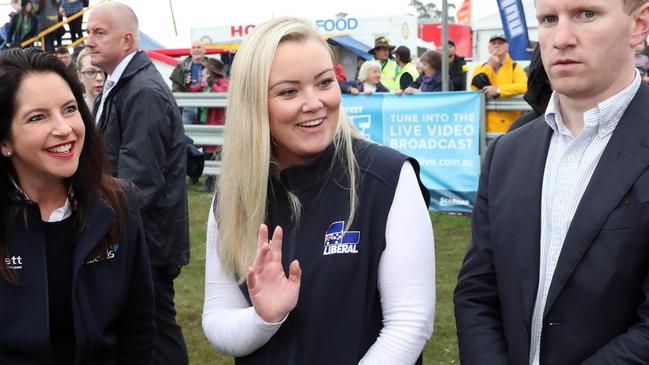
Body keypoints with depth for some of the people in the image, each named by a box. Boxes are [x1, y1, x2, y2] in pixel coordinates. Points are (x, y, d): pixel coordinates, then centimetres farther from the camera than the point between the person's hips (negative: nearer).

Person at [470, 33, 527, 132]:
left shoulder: (515, 67, 7)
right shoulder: (480, 68, 14)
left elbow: (524, 86, -11)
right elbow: (475, 86, -4)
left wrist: (498, 90, -17)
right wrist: (490, 65, -4)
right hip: (486, 125, 2)